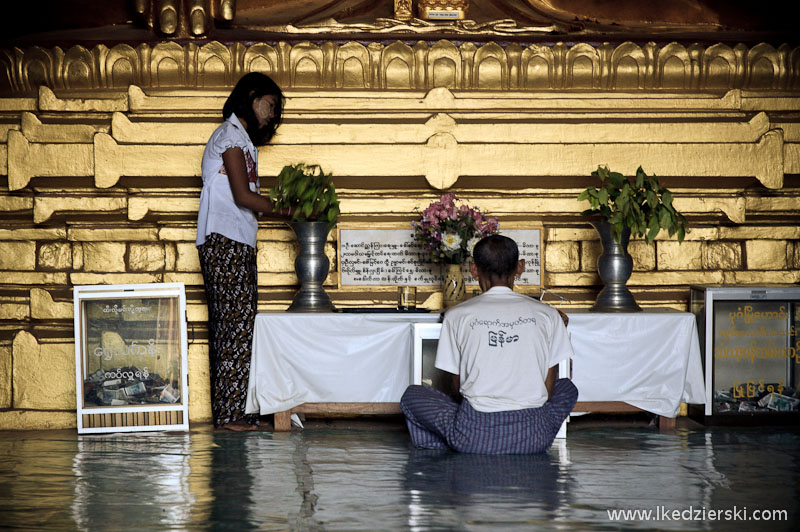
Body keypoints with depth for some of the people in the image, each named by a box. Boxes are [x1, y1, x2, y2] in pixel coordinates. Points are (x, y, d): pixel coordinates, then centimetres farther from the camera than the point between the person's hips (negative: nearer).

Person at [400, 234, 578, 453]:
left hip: (474, 435, 0)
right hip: (532, 438, 1)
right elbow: (548, 388, 10)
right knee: (567, 387, 33)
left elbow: (460, 384, 10)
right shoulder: (547, 314, 5)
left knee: (412, 395, 26)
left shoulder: (457, 315, 2)